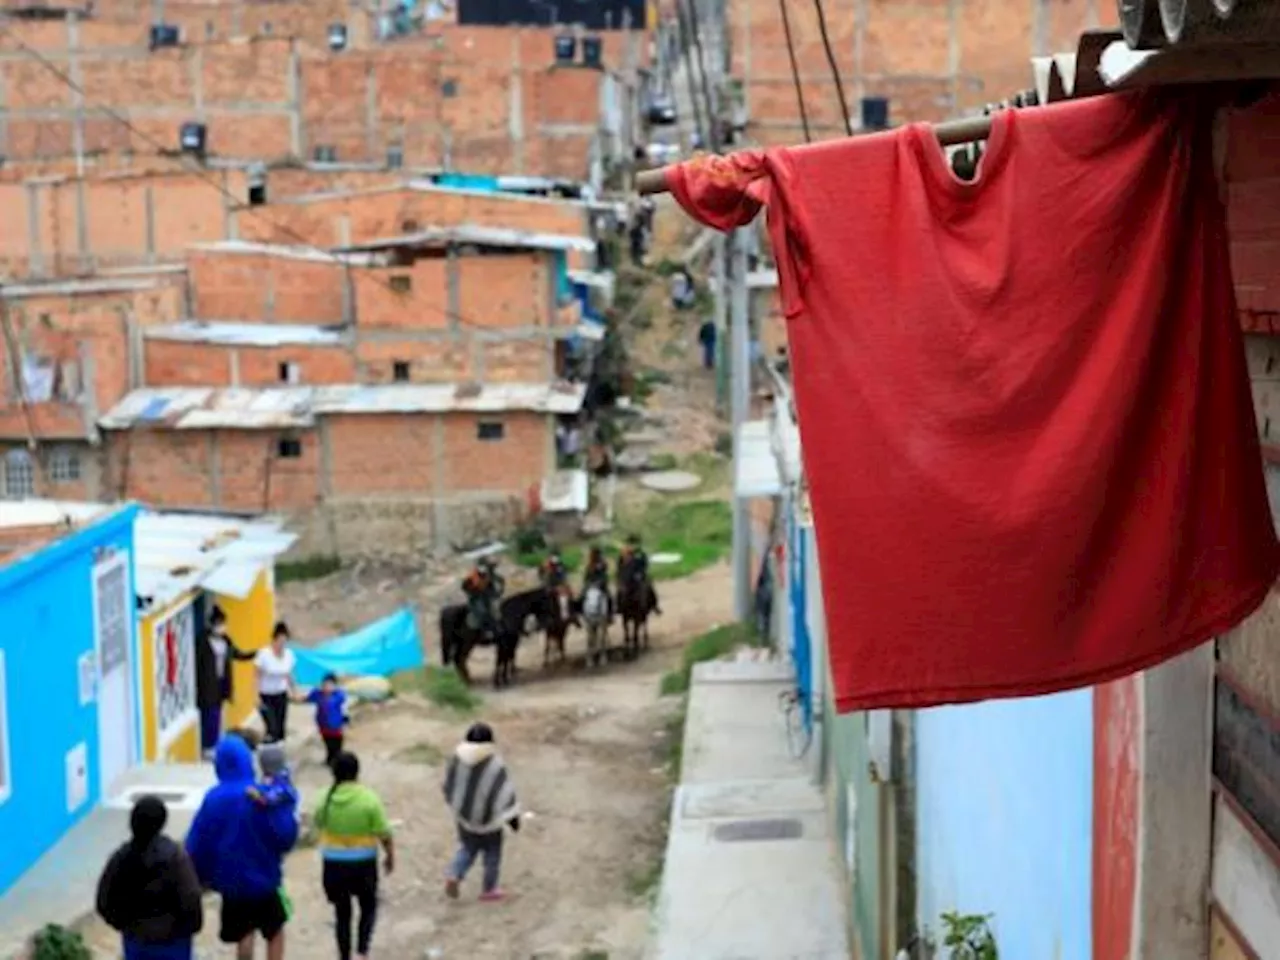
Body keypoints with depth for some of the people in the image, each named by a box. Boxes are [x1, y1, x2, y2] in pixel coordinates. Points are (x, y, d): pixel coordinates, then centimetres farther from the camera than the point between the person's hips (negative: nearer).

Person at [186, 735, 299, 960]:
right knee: (276, 930, 18)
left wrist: (202, 875, 9)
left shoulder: (213, 798, -9)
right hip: (263, 876, -2)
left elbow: (197, 842, -5)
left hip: (231, 880, 3)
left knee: (244, 934, 20)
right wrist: (287, 809, -2)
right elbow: (285, 836, -18)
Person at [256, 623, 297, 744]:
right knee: (272, 729, -12)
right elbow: (258, 677, -12)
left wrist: (292, 692, 14)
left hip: (281, 695, 4)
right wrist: (257, 697, -13)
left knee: (280, 728, 3)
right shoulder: (264, 654, -19)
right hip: (266, 696, -4)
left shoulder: (289, 654, -7)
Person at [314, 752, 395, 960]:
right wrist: (391, 857, 5)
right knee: (369, 907, 19)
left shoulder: (324, 798, -9)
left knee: (342, 913, 17)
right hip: (363, 864, -2)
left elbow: (319, 825, 10)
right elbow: (384, 835, -12)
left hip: (333, 864, 2)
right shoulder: (369, 798, -17)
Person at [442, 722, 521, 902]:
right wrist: (513, 818, -4)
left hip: (463, 815, 4)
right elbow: (506, 793, -16)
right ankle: (489, 889, 28)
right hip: (488, 818, -4)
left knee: (467, 848, 24)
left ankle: (454, 876, 4)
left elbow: (448, 786, 4)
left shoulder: (457, 758, -10)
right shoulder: (494, 764, -23)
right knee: (492, 854, 17)